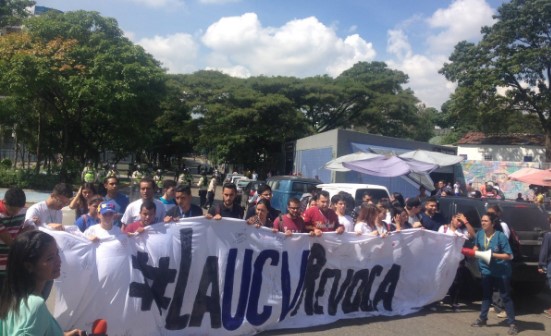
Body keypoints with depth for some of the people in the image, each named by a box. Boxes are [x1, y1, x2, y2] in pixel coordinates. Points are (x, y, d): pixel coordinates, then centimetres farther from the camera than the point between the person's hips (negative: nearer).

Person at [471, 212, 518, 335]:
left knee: (505, 297, 3)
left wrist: (493, 254, -26)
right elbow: (476, 247, 14)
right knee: (486, 295, 17)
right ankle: (482, 318, 29)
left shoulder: (501, 236, -22)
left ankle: (512, 324, 12)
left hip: (502, 272, -5)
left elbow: (509, 256, -19)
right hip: (487, 270, 5)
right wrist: (475, 251, -6)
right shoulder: (479, 234, -7)